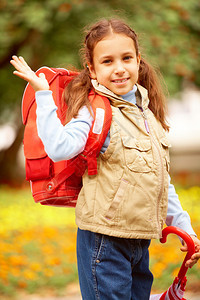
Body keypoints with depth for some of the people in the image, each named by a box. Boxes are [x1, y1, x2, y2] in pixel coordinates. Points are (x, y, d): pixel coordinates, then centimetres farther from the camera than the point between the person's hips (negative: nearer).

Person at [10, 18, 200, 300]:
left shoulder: (147, 113, 12)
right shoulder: (95, 111, -11)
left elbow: (162, 180, 19)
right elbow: (59, 148, -32)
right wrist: (43, 93, -29)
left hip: (141, 242, 7)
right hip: (105, 242, -7)